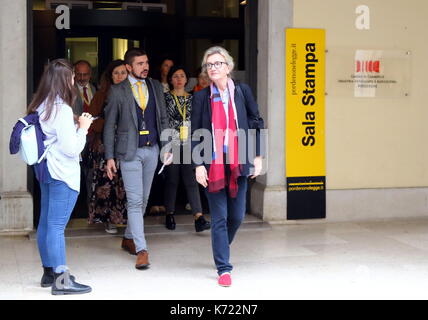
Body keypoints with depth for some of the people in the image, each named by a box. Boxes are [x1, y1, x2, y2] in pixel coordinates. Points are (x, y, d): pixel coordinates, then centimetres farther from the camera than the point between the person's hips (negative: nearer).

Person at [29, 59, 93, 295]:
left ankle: (49, 272, 23)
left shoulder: (41, 107, 9)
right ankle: (61, 279, -5)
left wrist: (76, 126, 11)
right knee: (56, 226, -9)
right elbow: (72, 148, -18)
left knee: (46, 223, 13)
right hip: (63, 173, -9)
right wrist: (83, 128, -5)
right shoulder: (62, 109, -17)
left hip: (46, 170, 9)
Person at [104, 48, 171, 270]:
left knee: (143, 198, 12)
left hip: (152, 150, 5)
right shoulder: (117, 91, -2)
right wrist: (109, 157, -5)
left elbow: (163, 119, 14)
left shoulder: (156, 87, 10)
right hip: (129, 151, -4)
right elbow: (109, 125, 0)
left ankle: (129, 238, 29)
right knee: (135, 200, -8)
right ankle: (141, 250, -7)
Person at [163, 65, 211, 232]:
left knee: (191, 180, -6)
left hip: (189, 144, 2)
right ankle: (170, 215, 18)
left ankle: (199, 218, -13)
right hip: (171, 144, -2)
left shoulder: (192, 99, 11)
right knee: (172, 180, 4)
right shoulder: (165, 98, 2)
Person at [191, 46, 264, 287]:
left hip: (238, 163, 2)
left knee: (237, 216, 9)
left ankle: (222, 248, 37)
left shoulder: (242, 92, 4)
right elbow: (196, 134, 1)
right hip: (213, 165, -2)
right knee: (219, 218, -1)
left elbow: (257, 123, 6)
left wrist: (258, 156, 1)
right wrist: (198, 164, -7)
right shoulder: (201, 97, 1)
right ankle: (224, 268, 7)